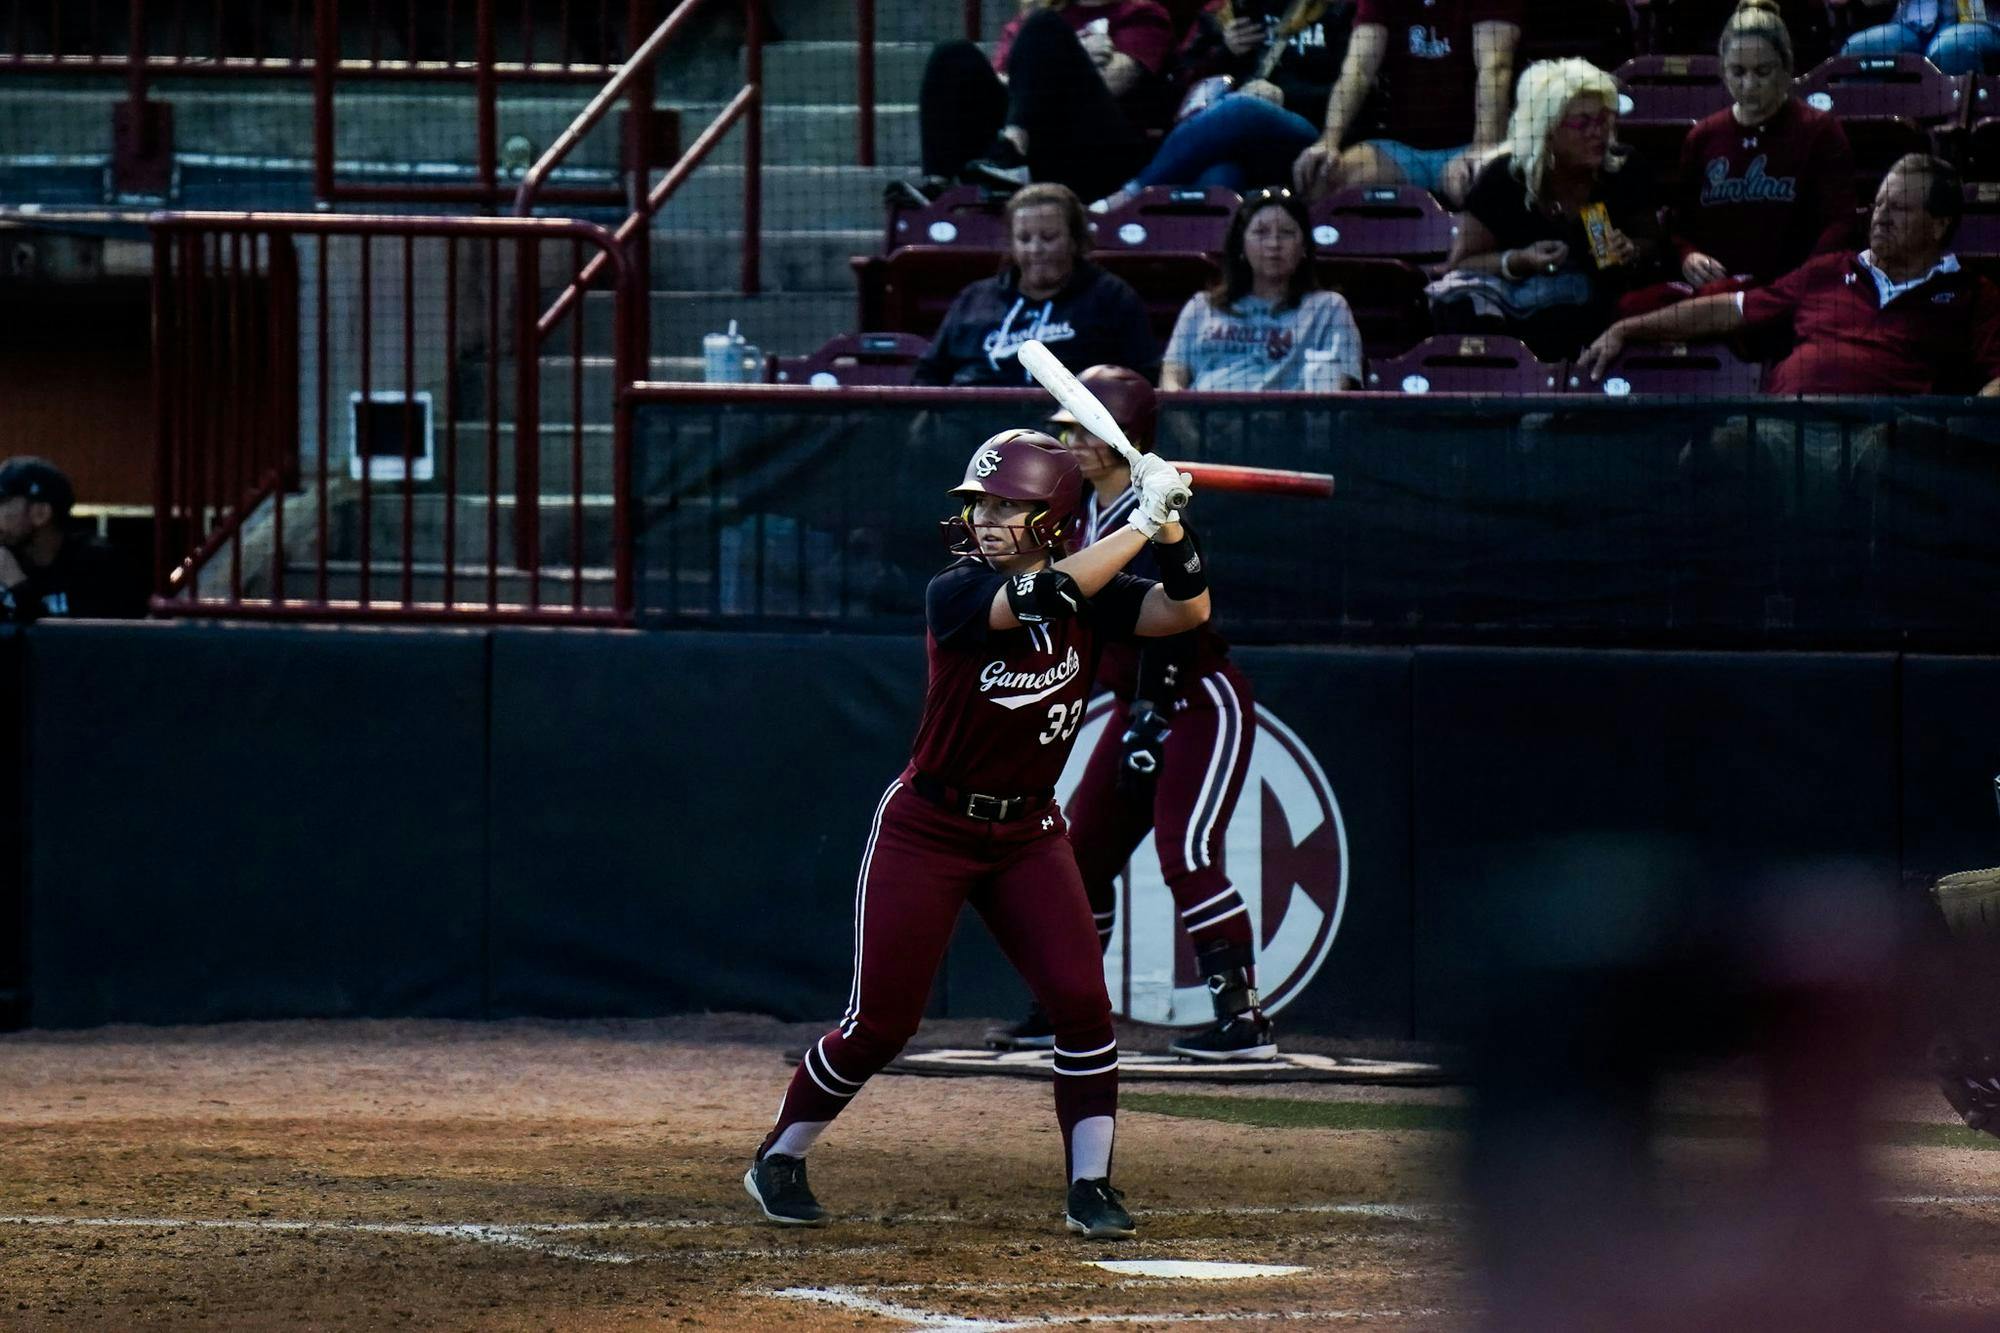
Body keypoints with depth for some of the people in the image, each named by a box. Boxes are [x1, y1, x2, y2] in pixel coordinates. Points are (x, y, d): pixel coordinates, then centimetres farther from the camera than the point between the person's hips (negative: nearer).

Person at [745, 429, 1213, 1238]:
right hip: (928, 829, -4)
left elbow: (1186, 610, -13)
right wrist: (1138, 523, -34)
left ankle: (1091, 1186, 0)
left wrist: (1168, 526, -29)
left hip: (1028, 834, 4)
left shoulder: (1091, 597, -2)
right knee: (880, 1020, -3)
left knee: (1081, 1000, -11)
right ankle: (778, 1162, 17)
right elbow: (1043, 598, -34)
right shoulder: (956, 594, -17)